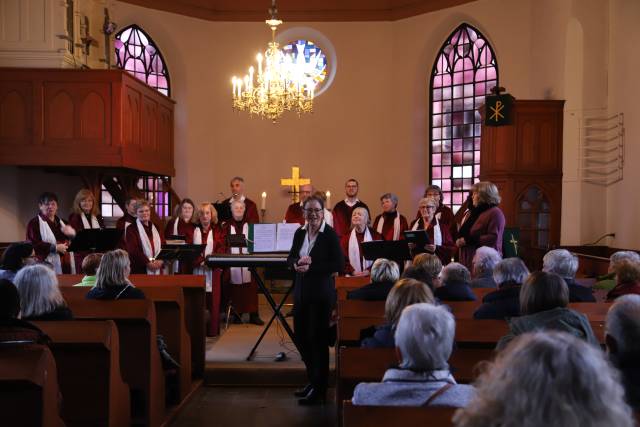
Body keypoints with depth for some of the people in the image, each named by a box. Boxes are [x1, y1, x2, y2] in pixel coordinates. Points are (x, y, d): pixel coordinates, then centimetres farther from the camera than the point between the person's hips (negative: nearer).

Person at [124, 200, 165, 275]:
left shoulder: (155, 228, 15)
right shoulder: (131, 229, 0)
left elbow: (163, 247, 11)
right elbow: (132, 251, -10)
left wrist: (161, 261, -7)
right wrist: (148, 262, -16)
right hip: (139, 270, -4)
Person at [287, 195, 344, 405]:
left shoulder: (330, 235, -10)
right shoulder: (299, 233, 9)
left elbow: (339, 264, -15)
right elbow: (291, 258, 15)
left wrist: (311, 266, -20)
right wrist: (297, 264, -9)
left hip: (321, 294, -7)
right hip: (301, 292, 7)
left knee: (318, 339, -1)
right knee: (300, 337, 13)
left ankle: (319, 389, 11)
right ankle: (313, 379, 32)